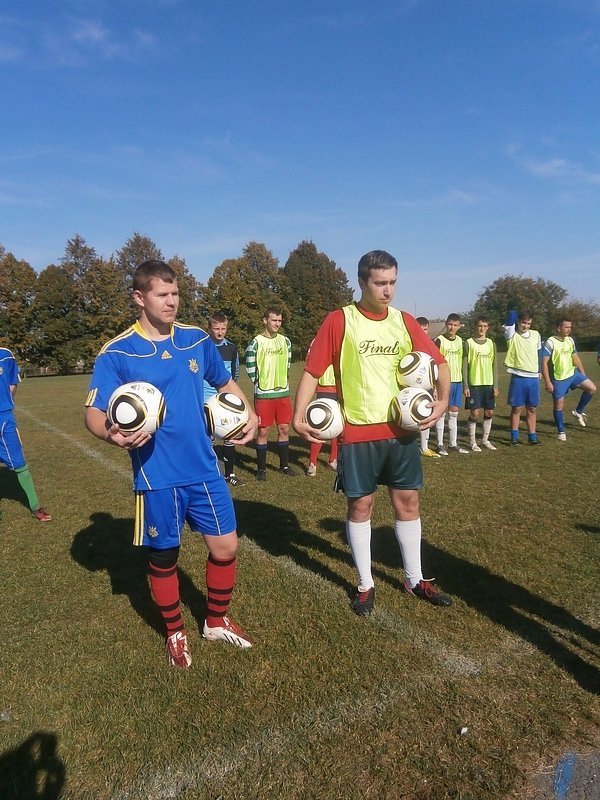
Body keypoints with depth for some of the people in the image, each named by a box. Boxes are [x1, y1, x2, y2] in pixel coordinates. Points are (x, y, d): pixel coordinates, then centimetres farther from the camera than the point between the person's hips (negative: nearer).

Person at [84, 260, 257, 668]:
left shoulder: (198, 339, 2)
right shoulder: (116, 353, -10)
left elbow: (226, 382, 16)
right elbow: (94, 413, -10)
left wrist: (249, 415, 0)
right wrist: (113, 434, -33)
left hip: (205, 469, 4)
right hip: (157, 476, -3)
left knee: (226, 545, 8)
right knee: (164, 557, 12)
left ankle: (217, 621, 35)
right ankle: (176, 633, 38)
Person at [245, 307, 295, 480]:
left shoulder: (285, 341, 7)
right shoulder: (256, 343, -8)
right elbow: (250, 368, -4)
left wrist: (283, 382, 10)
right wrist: (261, 383, -1)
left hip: (283, 392, 5)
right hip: (263, 394, -4)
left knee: (284, 429, 9)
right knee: (263, 431, 1)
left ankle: (284, 465, 22)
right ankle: (261, 468, 13)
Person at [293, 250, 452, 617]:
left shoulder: (404, 321, 4)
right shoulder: (339, 320, -7)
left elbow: (438, 362, 9)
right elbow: (312, 370, -7)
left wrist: (443, 399, -8)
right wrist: (299, 416, -18)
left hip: (402, 429, 4)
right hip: (357, 432, -3)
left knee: (408, 501, 12)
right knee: (360, 504, 7)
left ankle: (415, 579, 30)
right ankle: (366, 584, 25)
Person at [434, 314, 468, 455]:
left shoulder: (460, 340, 10)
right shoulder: (440, 340, -7)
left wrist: (463, 381, 16)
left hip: (457, 381, 6)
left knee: (454, 413, 11)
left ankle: (453, 444, 19)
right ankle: (440, 444, 8)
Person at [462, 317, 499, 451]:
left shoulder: (491, 343, 9)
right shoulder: (468, 343, -2)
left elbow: (494, 365, 10)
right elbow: (464, 366, -4)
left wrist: (495, 385, 3)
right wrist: (465, 386, -9)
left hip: (489, 384, 4)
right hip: (474, 384, -4)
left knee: (489, 412, 7)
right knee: (475, 413, -4)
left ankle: (485, 440, 22)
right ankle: (472, 441, 9)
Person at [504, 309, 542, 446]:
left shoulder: (536, 335, 8)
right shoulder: (512, 335, -6)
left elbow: (539, 353, 19)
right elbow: (511, 315, -17)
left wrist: (539, 371, 15)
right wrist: (519, 315, 3)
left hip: (533, 377, 4)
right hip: (518, 377, -4)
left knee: (532, 409, 9)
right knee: (517, 408, 2)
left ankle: (532, 437, 16)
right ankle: (514, 437, 10)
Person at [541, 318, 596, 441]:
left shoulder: (570, 340, 4)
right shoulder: (550, 342, -17)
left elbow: (575, 358, 14)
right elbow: (544, 362, -19)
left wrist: (583, 375, 13)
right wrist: (548, 382, -22)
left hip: (572, 374, 6)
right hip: (558, 379, -6)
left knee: (592, 388, -8)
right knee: (559, 405, 1)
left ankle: (579, 411, 12)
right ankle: (561, 432, 16)